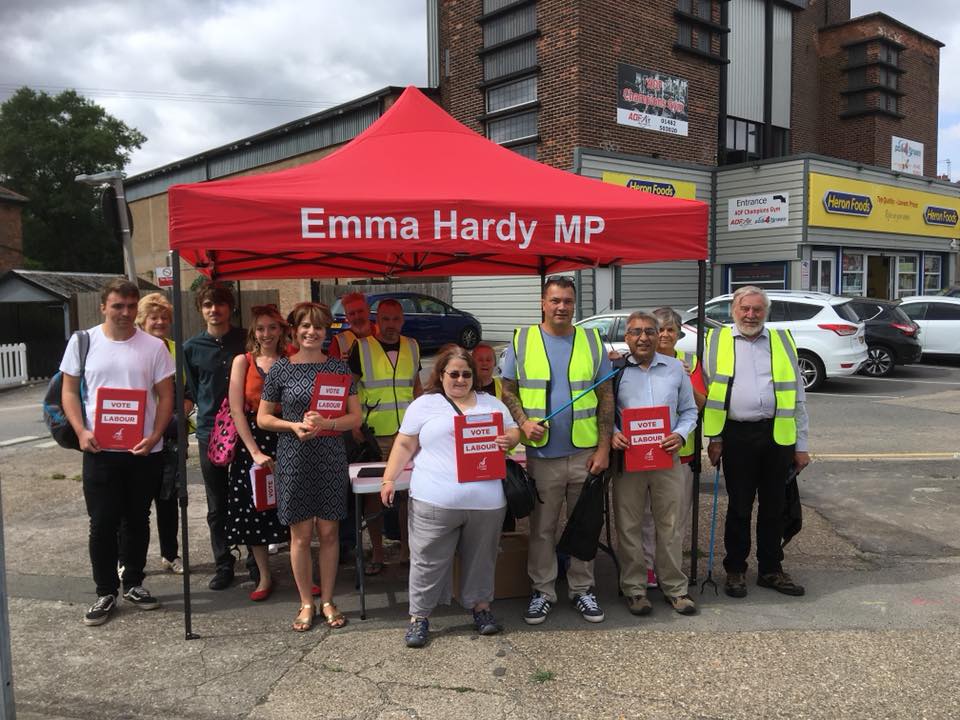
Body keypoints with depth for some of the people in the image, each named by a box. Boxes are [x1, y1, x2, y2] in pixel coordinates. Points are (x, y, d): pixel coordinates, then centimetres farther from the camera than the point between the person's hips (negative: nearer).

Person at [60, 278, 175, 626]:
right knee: (102, 525, 5)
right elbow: (69, 391, 6)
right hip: (99, 451, 0)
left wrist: (155, 436, -12)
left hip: (144, 452, 0)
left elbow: (165, 396, 1)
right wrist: (80, 431, -9)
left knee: (137, 522, 13)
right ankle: (105, 593, 18)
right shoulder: (82, 342, 1)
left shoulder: (154, 346, -1)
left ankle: (133, 584, 29)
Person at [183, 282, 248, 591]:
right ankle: (223, 566, 19)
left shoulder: (246, 340, 2)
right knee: (217, 507, 7)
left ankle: (257, 562, 20)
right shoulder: (191, 348, 4)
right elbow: (192, 391, 11)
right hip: (210, 433, 1)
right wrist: (211, 412, 1)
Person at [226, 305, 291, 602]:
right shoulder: (243, 361, 1)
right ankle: (264, 577, 22)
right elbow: (236, 409, -5)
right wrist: (255, 451, -11)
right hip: (252, 441, 0)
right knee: (254, 509, 6)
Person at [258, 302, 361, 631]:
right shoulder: (280, 368, 0)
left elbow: (355, 417, 1)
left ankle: (327, 601, 23)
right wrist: (294, 426, -14)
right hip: (293, 460, -1)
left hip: (331, 459, 1)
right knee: (300, 535, 6)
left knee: (328, 531, 8)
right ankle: (306, 603, 22)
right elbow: (263, 418, 4)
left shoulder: (339, 368, 2)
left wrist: (326, 423, -18)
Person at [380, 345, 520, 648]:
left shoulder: (492, 404, 13)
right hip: (435, 502, -2)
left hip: (486, 501, 3)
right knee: (428, 560, 4)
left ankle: (480, 606, 32)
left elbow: (514, 431, 15)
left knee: (480, 558, 15)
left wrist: (508, 439, -8)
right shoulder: (424, 405, 5)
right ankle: (419, 616, 17)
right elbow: (405, 445, 5)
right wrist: (389, 478, -3)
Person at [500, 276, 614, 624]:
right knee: (542, 527, 9)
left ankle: (581, 589, 26)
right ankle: (542, 590, 23)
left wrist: (604, 447, -3)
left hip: (586, 454, 1)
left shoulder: (592, 341, 4)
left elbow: (606, 397, 4)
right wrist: (523, 423, -13)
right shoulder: (522, 340, 1)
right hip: (542, 453, -1)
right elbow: (508, 390, 5)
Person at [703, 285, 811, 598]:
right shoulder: (717, 341, 5)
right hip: (737, 435, -2)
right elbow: (707, 393, 5)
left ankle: (770, 570, 25)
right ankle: (735, 570, 20)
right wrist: (713, 438, 0)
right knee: (739, 507, 7)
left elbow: (797, 397, 11)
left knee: (774, 507, 11)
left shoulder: (782, 341, 11)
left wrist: (801, 445, 7)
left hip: (778, 435, 2)